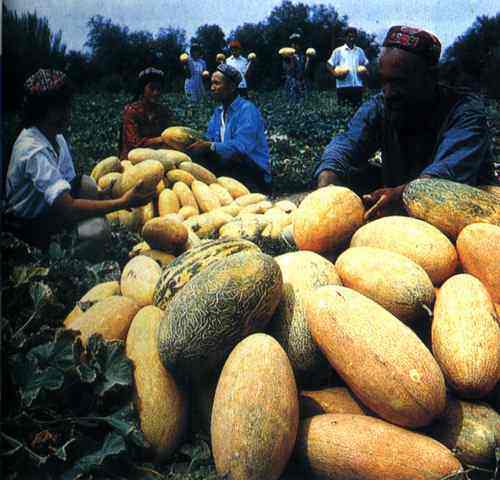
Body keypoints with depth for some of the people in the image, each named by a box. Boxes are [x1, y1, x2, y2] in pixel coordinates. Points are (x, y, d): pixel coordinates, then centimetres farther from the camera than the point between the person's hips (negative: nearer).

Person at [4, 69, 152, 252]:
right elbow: (68, 208, -36)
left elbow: (69, 182, 0)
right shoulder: (34, 151, -31)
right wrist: (122, 203, -36)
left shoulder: (55, 135, -5)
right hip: (29, 225, -10)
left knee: (87, 183, -8)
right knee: (97, 231, -28)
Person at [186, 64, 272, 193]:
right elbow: (209, 141, 5)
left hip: (253, 173, -7)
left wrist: (210, 147, -31)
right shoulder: (218, 112, 13)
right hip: (230, 167, 7)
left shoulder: (247, 110, -14)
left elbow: (241, 147, -27)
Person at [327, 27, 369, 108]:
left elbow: (365, 64, 24)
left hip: (357, 85, 3)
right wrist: (335, 74, -13)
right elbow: (329, 65, 5)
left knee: (357, 106, 4)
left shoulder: (360, 51, 15)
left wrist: (365, 71, 2)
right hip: (343, 85, -3)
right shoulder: (338, 51, 5)